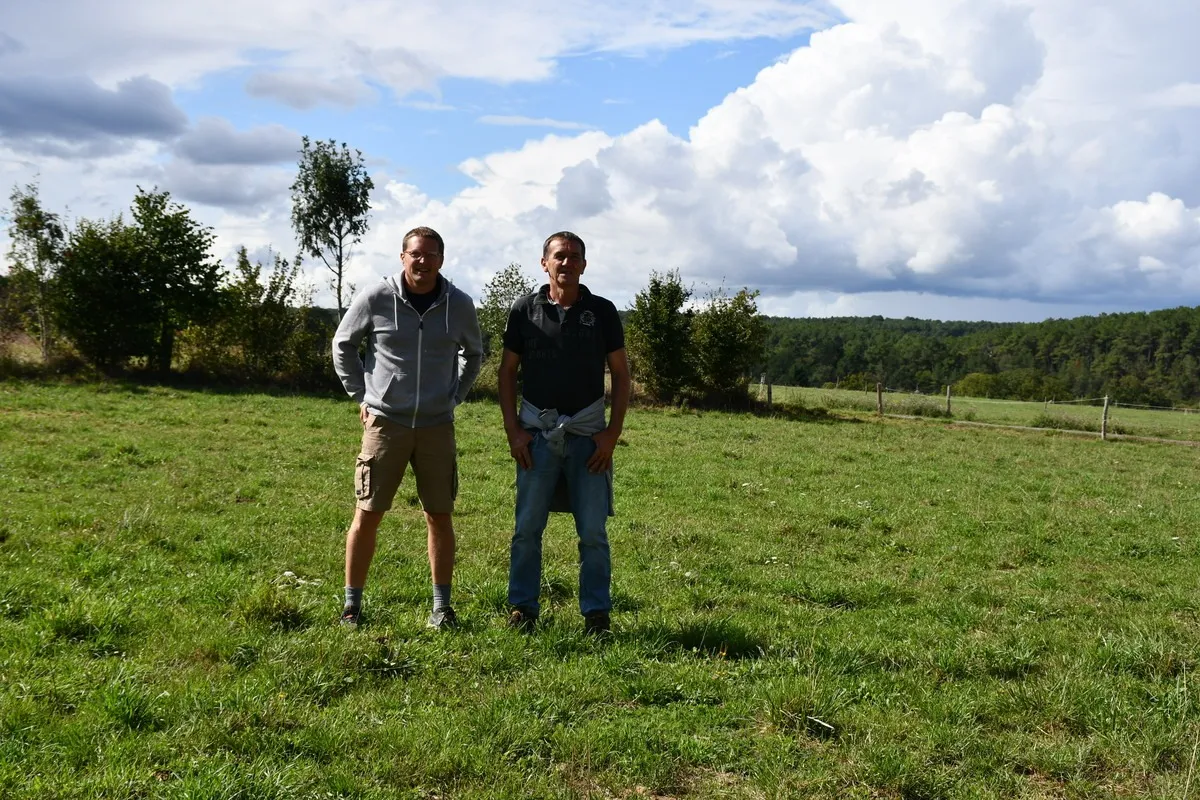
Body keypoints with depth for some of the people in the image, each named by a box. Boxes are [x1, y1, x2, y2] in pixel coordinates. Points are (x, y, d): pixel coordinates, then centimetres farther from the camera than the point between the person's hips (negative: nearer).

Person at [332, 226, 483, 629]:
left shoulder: (459, 304, 0)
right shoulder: (375, 299, -6)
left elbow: (473, 353, 19)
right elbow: (342, 345, 8)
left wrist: (454, 397, 10)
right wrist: (361, 396, 4)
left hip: (436, 426, 2)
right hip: (384, 422, -2)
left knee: (439, 516, 6)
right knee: (367, 515, 1)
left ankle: (442, 606, 17)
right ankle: (352, 604, 14)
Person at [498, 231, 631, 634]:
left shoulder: (602, 311, 4)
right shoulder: (525, 310, 4)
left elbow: (620, 374, 6)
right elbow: (507, 371, 8)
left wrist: (612, 433, -3)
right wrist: (512, 430, -1)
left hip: (588, 431, 0)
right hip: (536, 431, 0)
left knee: (593, 530, 1)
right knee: (527, 526, 3)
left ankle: (596, 613, 12)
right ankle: (522, 608, 16)